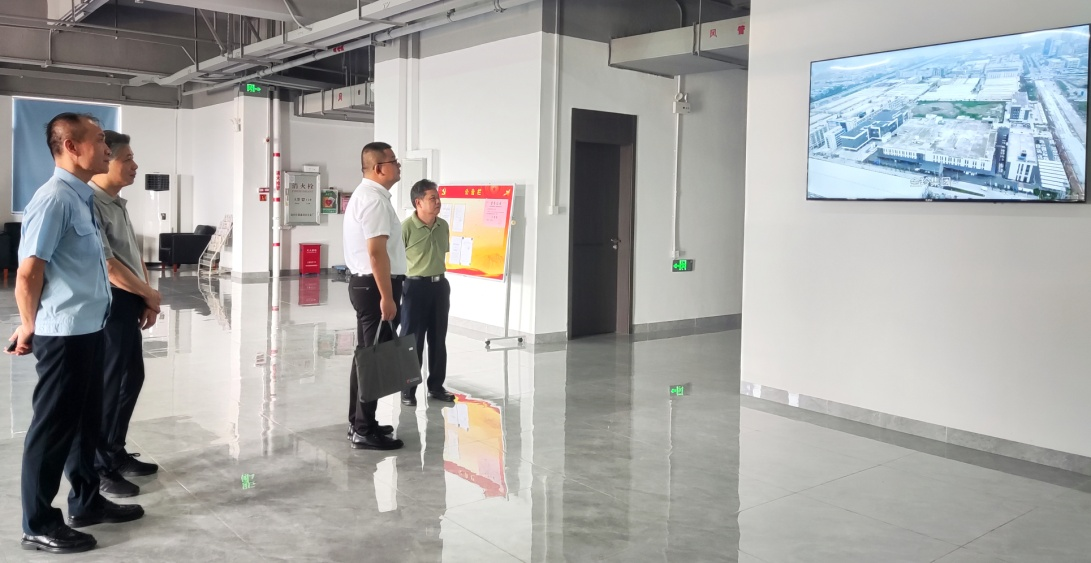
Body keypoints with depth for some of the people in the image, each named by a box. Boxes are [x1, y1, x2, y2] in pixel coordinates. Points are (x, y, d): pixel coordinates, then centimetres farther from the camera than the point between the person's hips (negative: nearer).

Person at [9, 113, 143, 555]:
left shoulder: (82, 198, 11)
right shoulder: (55, 199, -18)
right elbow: (28, 273, -20)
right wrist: (30, 327, -6)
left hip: (88, 329, 9)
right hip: (63, 334, -9)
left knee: (87, 420, 19)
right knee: (54, 427, 3)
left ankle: (86, 502, 35)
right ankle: (39, 526, 16)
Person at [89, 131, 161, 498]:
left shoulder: (118, 204, 14)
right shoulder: (90, 204, -18)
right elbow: (106, 265, -21)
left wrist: (147, 301, 7)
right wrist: (150, 295, -8)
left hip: (129, 305, 10)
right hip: (109, 306, -10)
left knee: (131, 379, 16)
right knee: (106, 385, -1)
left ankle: (115, 454, 31)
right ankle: (96, 469, 11)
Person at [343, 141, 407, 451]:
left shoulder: (364, 194, 17)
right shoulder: (375, 200, -17)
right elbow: (376, 252, -24)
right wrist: (387, 297, -24)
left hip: (364, 283, 11)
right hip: (375, 286, -11)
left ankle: (359, 423, 26)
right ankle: (364, 431, 1)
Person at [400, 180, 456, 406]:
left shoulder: (443, 226, 5)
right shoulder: (406, 227, -15)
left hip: (440, 285, 6)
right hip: (416, 286, -6)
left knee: (438, 338, 12)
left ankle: (436, 386, 24)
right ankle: (408, 389, 12)